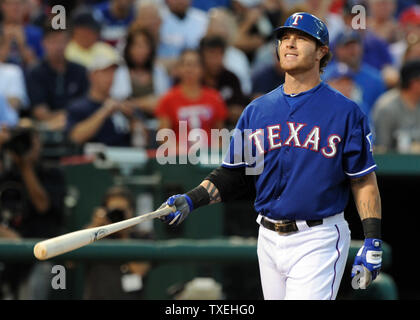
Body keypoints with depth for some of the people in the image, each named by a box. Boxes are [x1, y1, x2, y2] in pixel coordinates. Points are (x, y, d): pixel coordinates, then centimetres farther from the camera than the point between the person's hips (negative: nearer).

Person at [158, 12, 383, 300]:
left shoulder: (345, 112, -2)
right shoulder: (256, 111, 11)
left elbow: (364, 181, -2)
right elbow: (233, 175, 13)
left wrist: (373, 243, -8)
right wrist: (191, 200, -2)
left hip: (318, 242, -5)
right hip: (269, 240, 5)